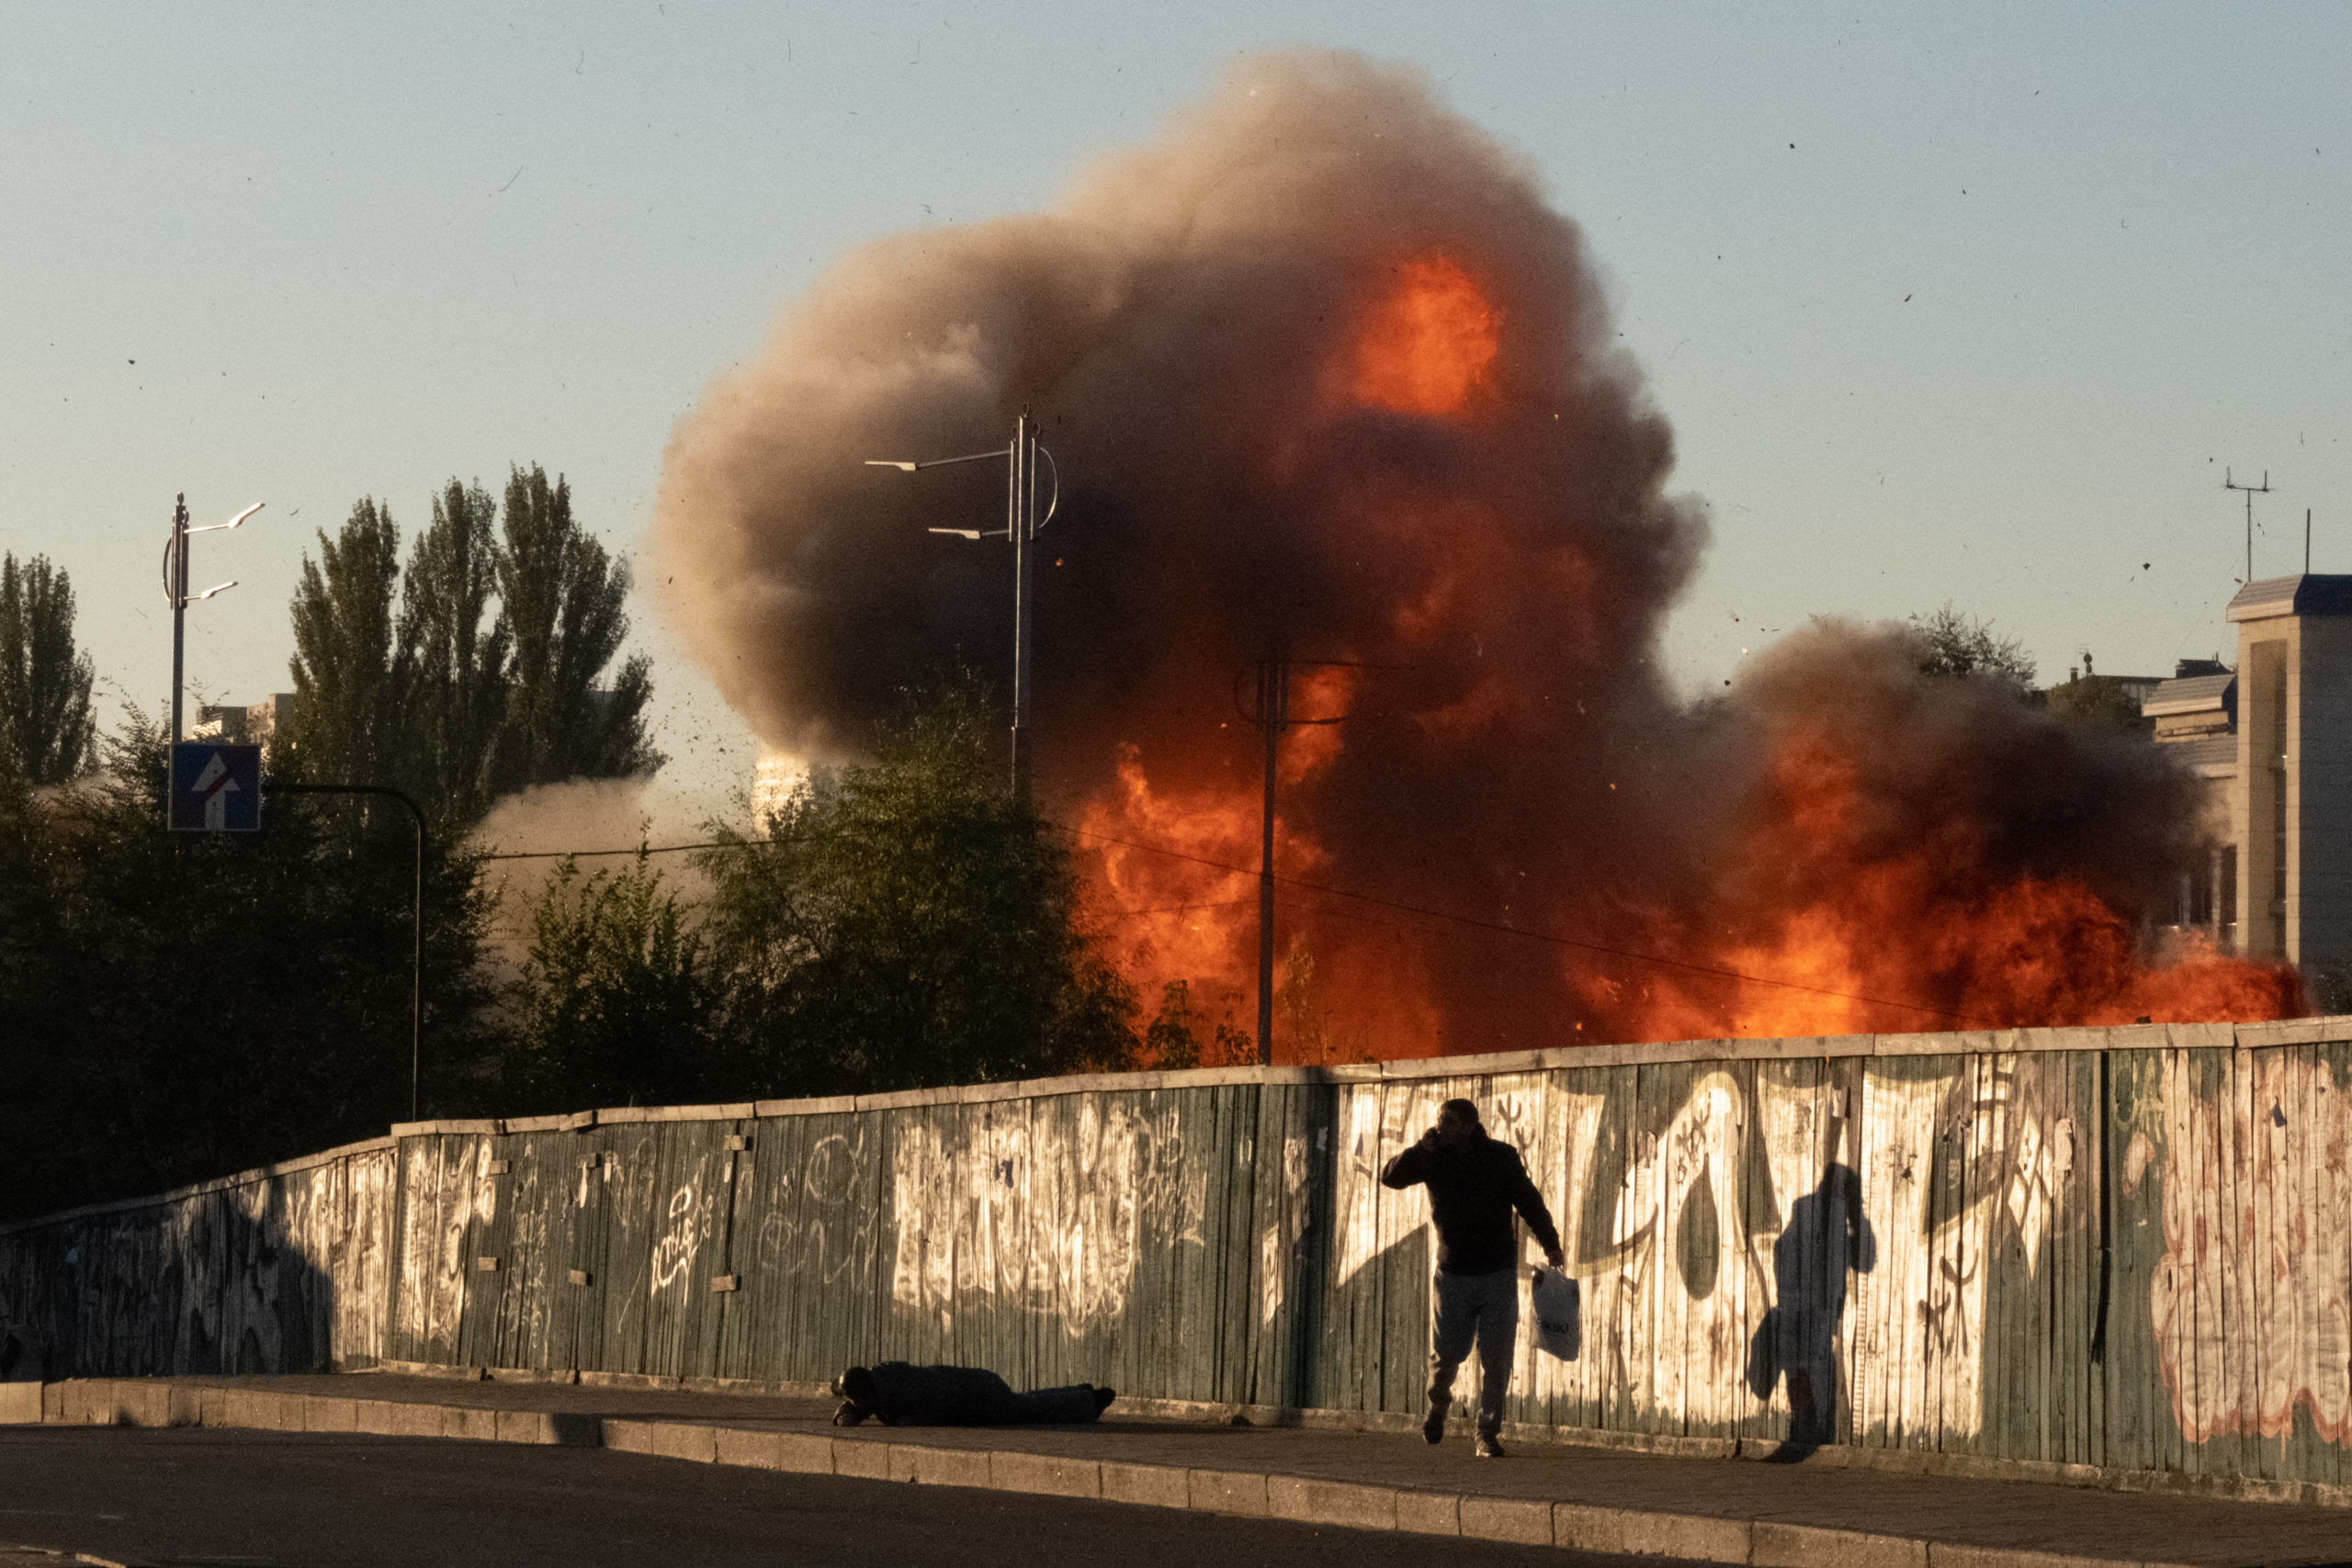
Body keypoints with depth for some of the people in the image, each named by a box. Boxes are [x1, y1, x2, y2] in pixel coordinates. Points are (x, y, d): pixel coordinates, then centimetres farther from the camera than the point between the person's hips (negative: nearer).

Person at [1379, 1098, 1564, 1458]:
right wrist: (1426, 1145, -21)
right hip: (1453, 1275, 1)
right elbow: (1392, 1177, -11)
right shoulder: (1434, 1159, -1)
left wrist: (1551, 1246, 4)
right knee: (1446, 1352, 3)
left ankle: (1488, 1435, 5)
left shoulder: (1501, 1158, -3)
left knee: (1495, 1360, -3)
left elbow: (1529, 1202, 4)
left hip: (1498, 1276, -1)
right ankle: (1438, 1404, 35)